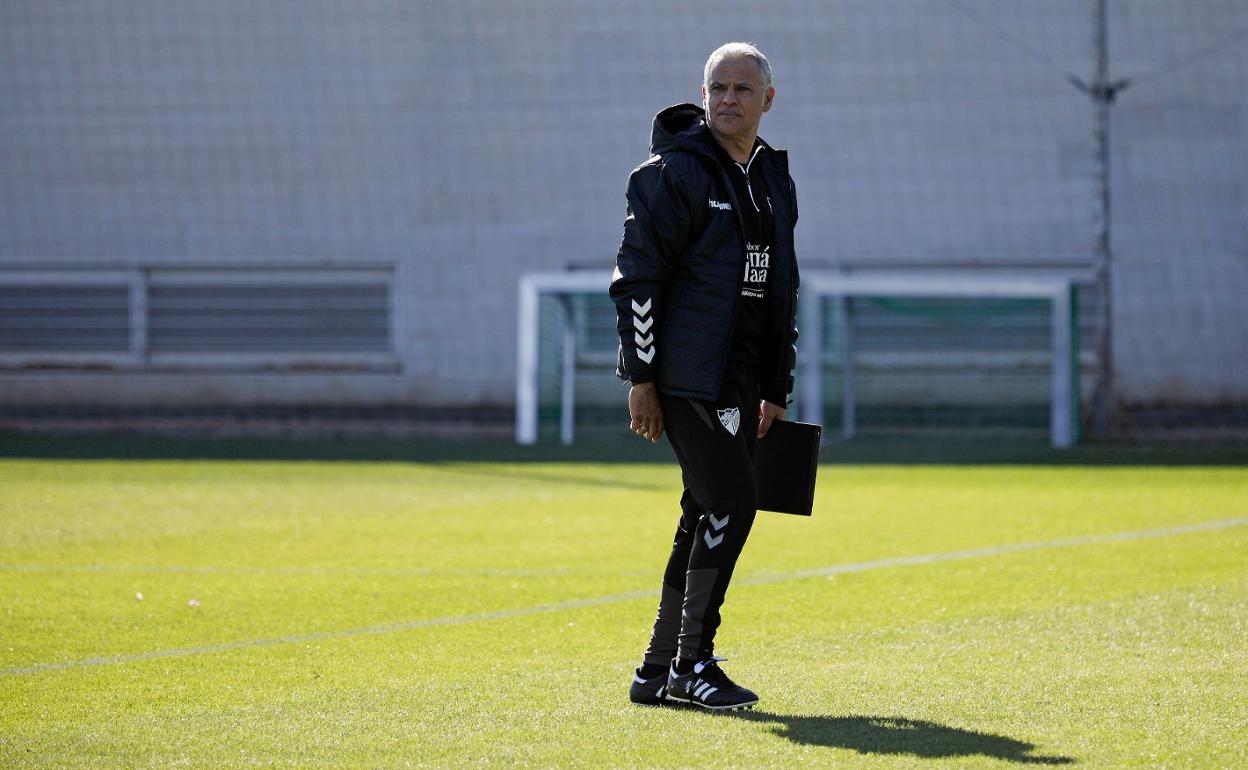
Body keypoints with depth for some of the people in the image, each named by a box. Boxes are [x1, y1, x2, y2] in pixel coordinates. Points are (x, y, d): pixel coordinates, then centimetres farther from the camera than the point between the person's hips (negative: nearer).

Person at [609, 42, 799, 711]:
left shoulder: (775, 178, 16)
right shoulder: (675, 171, -8)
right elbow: (637, 277, -11)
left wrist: (776, 390, 19)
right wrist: (641, 379, -16)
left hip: (739, 379, 8)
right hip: (687, 374, -8)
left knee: (708, 516, 8)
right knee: (731, 502, -14)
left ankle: (659, 672, 15)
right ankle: (691, 663, -6)